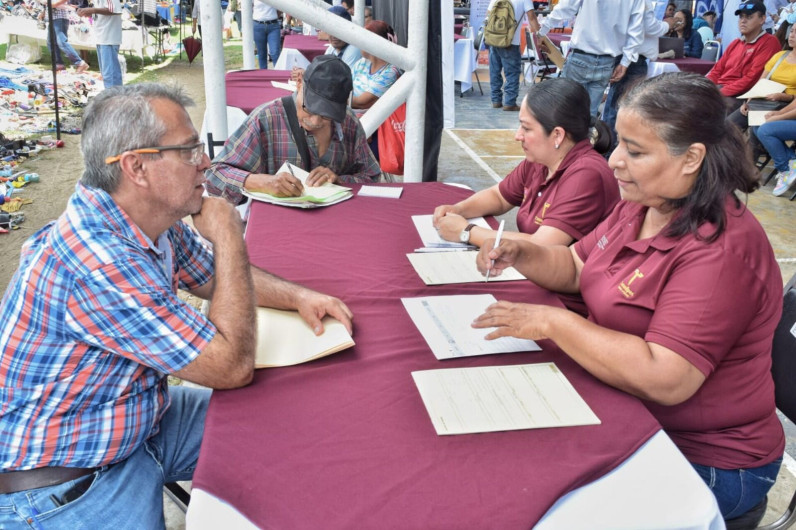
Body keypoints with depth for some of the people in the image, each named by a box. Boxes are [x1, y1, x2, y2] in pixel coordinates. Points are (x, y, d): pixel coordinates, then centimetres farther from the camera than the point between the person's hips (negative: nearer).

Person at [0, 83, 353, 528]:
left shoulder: (152, 220, -4)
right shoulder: (96, 261, -33)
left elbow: (214, 276, 14)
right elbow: (232, 367, -28)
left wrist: (297, 295, -4)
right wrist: (229, 236, -22)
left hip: (143, 418, 9)